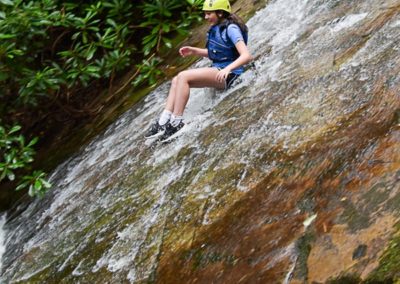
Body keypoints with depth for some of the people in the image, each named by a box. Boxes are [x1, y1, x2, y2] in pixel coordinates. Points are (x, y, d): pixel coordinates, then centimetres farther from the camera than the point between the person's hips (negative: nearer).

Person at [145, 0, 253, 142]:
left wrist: (228, 68, -39)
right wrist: (194, 51, 10)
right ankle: (164, 121, -8)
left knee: (183, 76, -22)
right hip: (217, 70, 9)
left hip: (228, 74, -9)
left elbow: (246, 56, -25)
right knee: (176, 80, 0)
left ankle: (176, 122, -20)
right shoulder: (215, 29, 11)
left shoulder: (231, 28, -15)